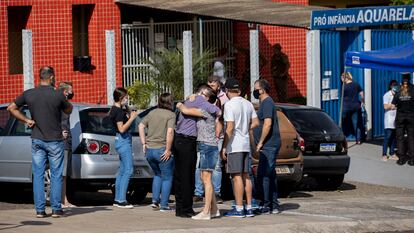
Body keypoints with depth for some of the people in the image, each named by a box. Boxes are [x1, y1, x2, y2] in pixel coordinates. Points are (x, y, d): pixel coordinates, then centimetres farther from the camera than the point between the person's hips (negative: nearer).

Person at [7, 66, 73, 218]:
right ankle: (56, 209, 3)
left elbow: (11, 108, 5)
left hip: (37, 140, 3)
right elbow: (68, 110, 4)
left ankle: (39, 209, 3)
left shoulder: (29, 94, -2)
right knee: (56, 175, 5)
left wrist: (25, 120, 6)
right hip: (55, 141, -3)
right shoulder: (58, 95, -12)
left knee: (38, 175, 6)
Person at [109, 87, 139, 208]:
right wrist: (132, 118, -18)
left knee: (122, 170, 14)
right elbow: (121, 128, -22)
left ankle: (117, 199, 16)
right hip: (123, 141, -11)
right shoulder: (119, 111, -17)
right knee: (128, 170, -11)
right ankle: (121, 200, -14)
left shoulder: (115, 109, 12)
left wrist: (129, 113, 8)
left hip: (122, 141, 11)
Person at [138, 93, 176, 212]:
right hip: (162, 150, -6)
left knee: (157, 175, 25)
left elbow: (141, 126, 8)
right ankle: (164, 205, 6)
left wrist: (144, 143, 9)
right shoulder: (171, 115, -10)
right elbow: (170, 132, -21)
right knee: (167, 178, 8)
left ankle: (155, 200, 15)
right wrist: (168, 150, -17)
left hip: (149, 150, 6)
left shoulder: (152, 113, 9)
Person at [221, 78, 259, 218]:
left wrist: (223, 147, -14)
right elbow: (255, 123, 14)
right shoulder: (248, 104, 10)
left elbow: (230, 128, -18)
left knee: (237, 176, -6)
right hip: (246, 144, 8)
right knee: (245, 176, 11)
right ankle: (249, 208, 13)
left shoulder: (230, 105, -13)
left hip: (234, 145, -8)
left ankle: (239, 209, -7)